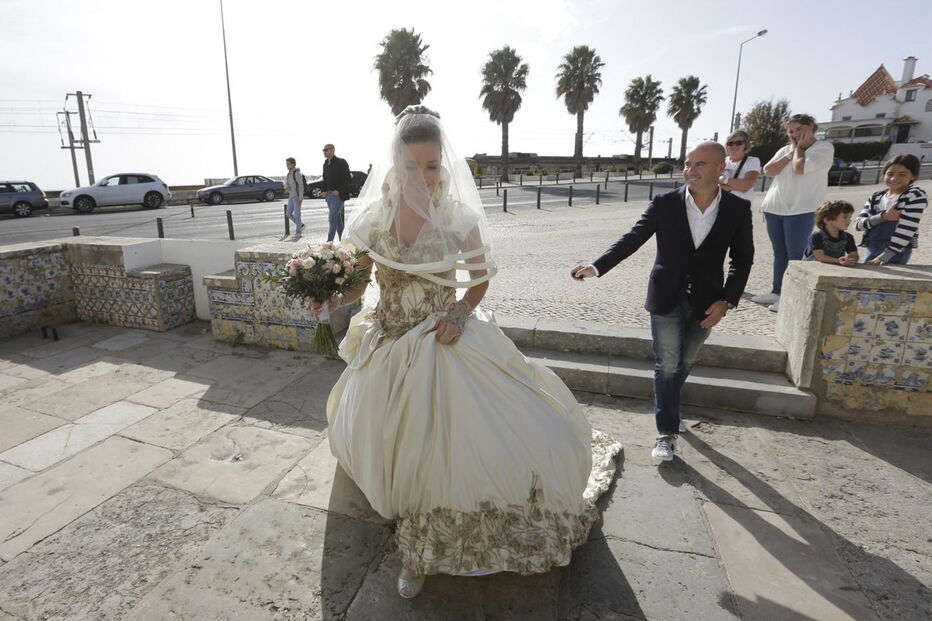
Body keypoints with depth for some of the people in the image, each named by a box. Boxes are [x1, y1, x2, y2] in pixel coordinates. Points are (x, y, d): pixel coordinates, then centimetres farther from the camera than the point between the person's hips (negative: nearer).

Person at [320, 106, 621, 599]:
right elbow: (357, 284, 2)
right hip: (388, 349, 3)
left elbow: (480, 278, 0)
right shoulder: (374, 215, -4)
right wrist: (331, 300, -17)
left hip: (444, 344, -3)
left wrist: (461, 311, -17)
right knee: (390, 443, 18)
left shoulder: (458, 216, -9)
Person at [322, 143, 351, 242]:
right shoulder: (325, 164, 15)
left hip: (338, 195, -7)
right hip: (329, 195, 7)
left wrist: (339, 191, -19)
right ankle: (342, 240, 17)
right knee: (337, 218, 11)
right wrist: (324, 190, 7)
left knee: (333, 218, -14)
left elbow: (347, 178, -12)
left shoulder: (341, 162, -7)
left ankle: (329, 241, -15)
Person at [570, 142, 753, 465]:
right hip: (666, 299, -2)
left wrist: (727, 300, -7)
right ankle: (667, 432, 15)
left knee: (685, 362, 18)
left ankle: (667, 407, 46)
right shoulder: (664, 204, -12)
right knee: (667, 365, 2)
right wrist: (596, 267, -22)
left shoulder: (738, 208, -7)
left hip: (706, 302, 2)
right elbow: (632, 239, -9)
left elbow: (742, 258, 1)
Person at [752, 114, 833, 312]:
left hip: (800, 210, -6)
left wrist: (800, 148, -2)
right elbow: (768, 170, 2)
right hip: (774, 208, 6)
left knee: (795, 255, -7)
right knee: (779, 252, 11)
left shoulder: (824, 147, -1)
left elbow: (800, 168, -17)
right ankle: (776, 292, 19)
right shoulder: (785, 149, 17)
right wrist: (791, 152, 0)